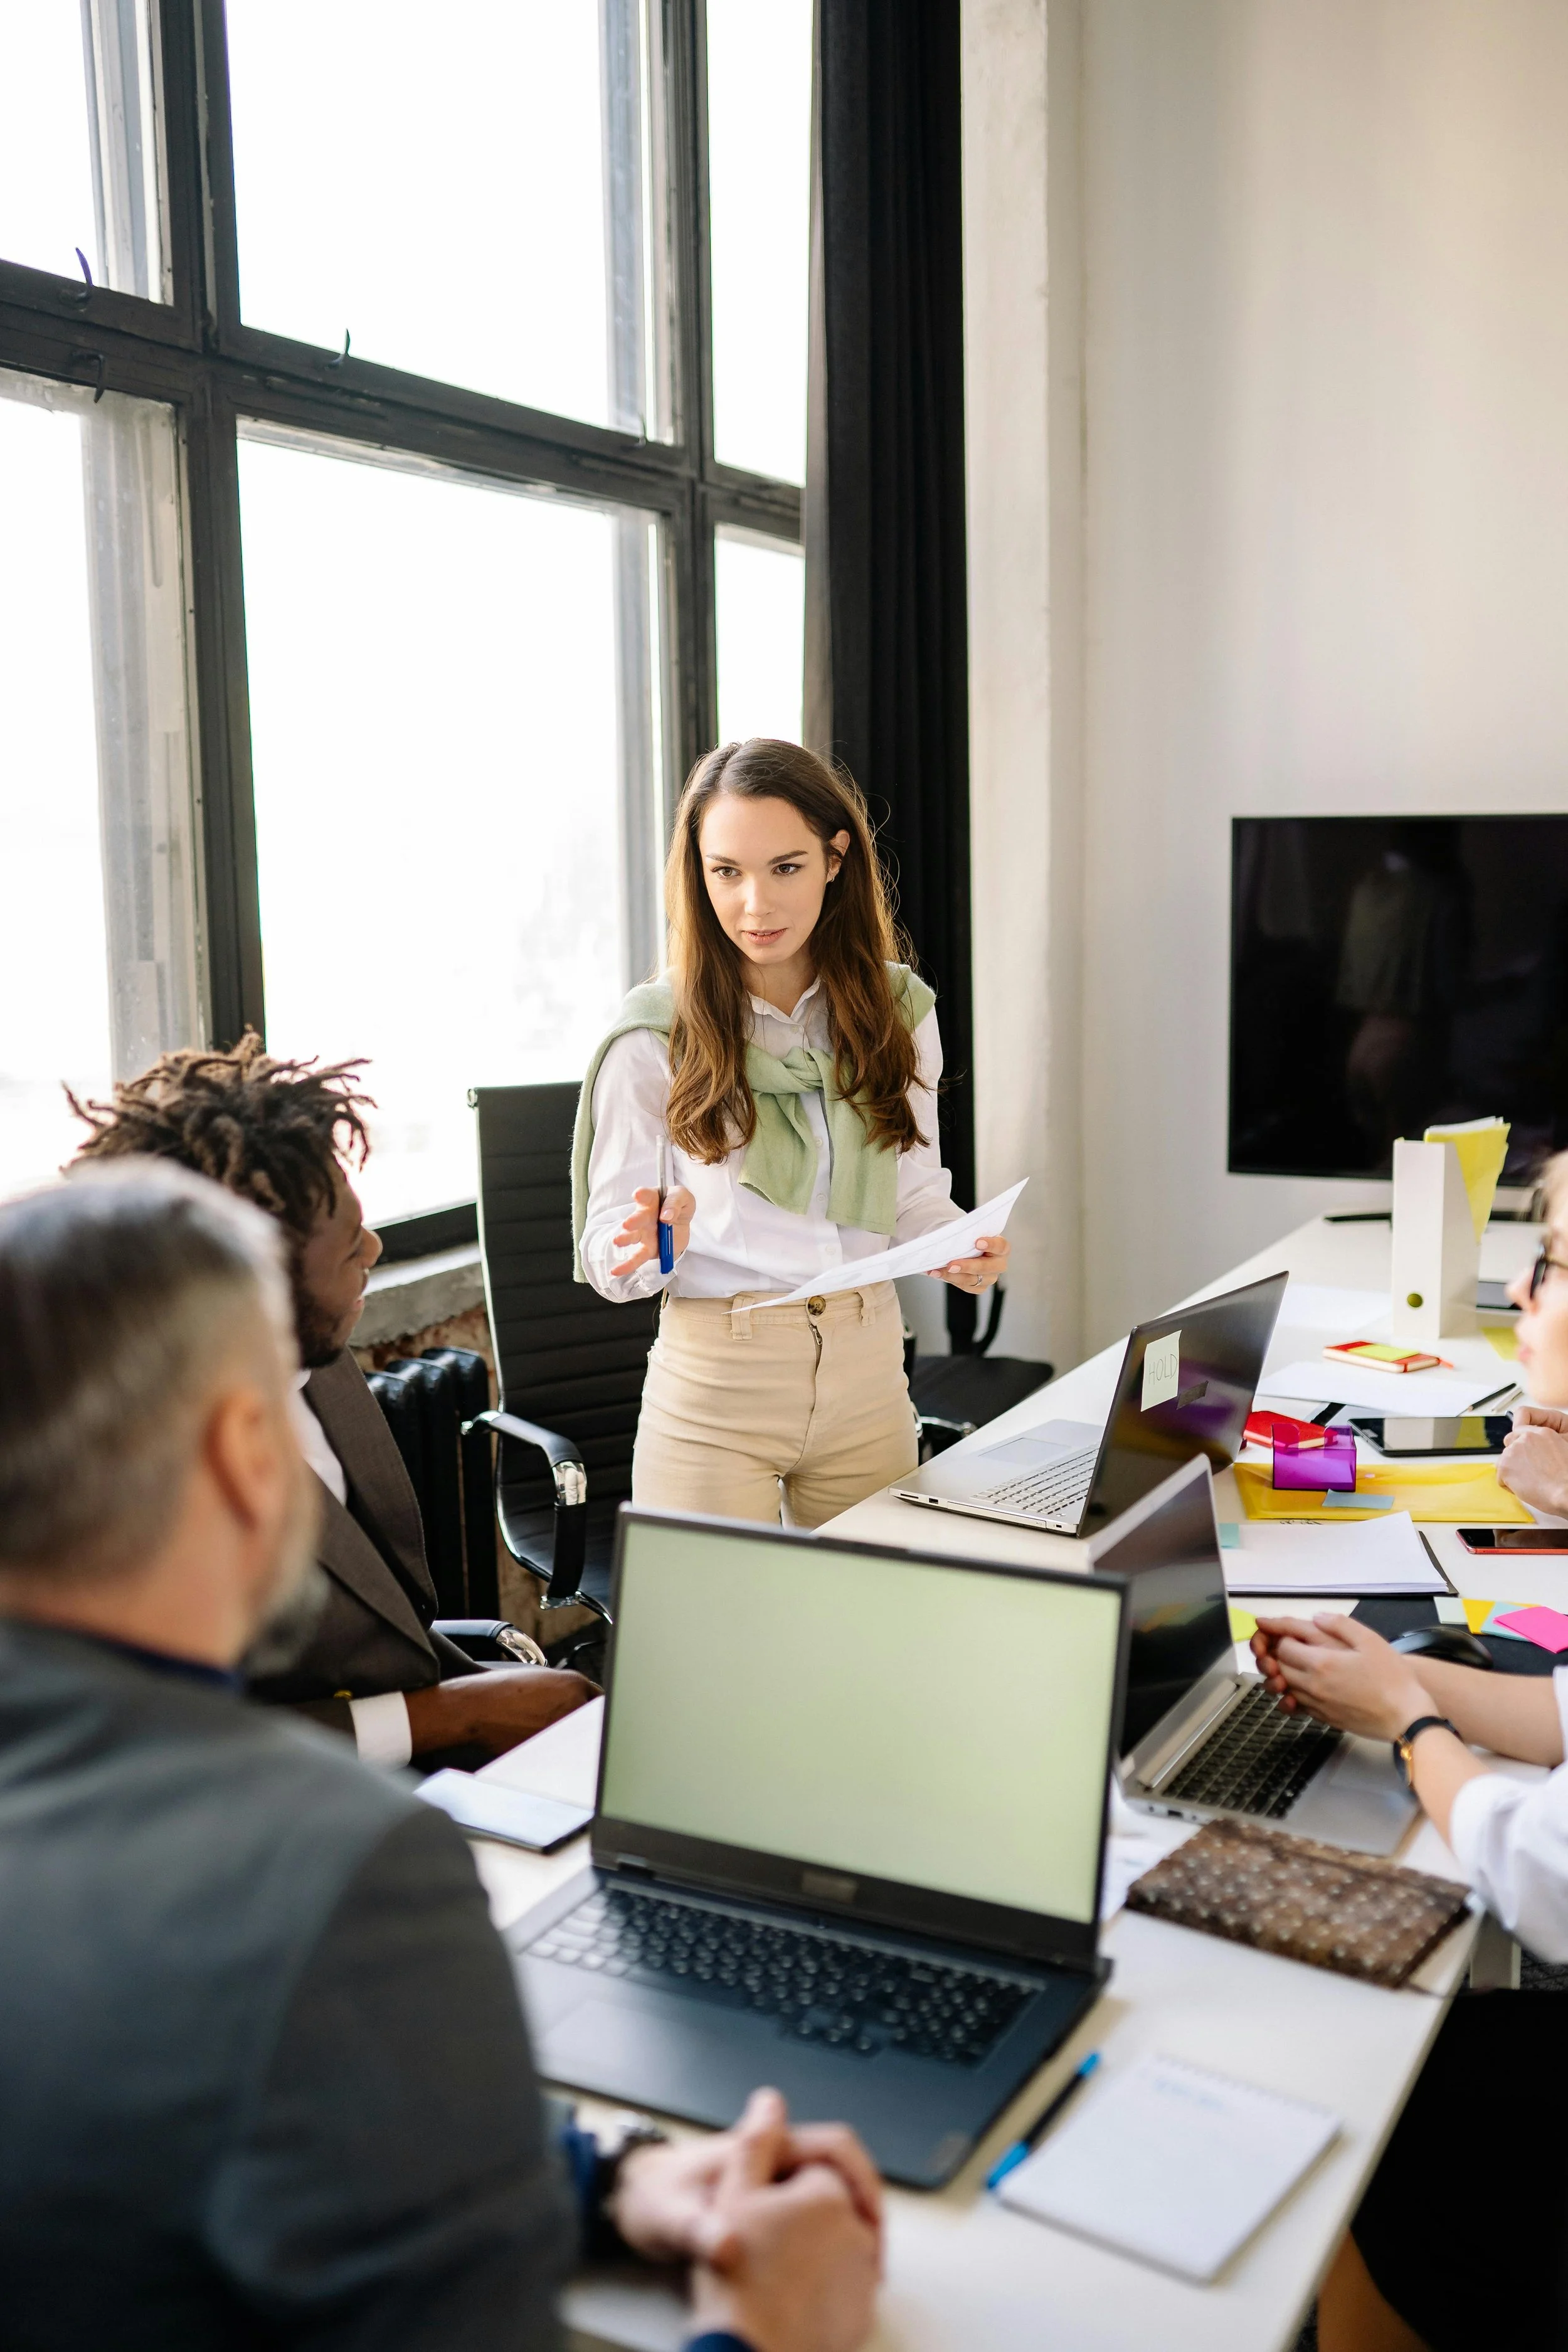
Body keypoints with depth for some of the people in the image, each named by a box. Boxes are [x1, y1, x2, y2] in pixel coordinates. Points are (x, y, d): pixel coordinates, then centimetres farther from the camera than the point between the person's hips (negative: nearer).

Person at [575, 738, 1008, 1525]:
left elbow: (914, 1193, 11)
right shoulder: (654, 1037, -7)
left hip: (869, 1376, 3)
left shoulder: (897, 1011, 3)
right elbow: (608, 1255, -4)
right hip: (713, 1389, -3)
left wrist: (963, 1247, -10)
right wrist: (658, 1242, -26)